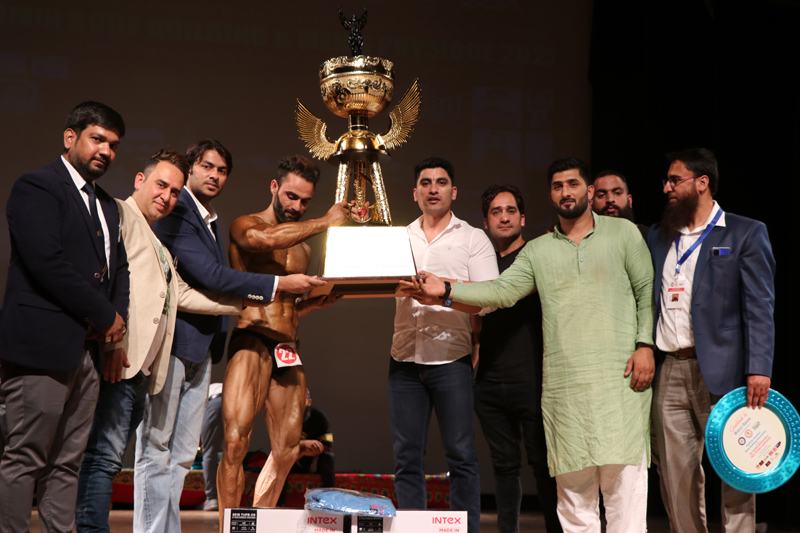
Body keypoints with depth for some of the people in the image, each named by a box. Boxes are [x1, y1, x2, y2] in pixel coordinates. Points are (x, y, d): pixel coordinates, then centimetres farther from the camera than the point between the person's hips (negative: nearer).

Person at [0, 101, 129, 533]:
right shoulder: (36, 188, -5)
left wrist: (118, 316, 3)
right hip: (41, 347, -8)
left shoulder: (106, 205, 22)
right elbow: (47, 262, -15)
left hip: (87, 349, 8)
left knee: (68, 463, 8)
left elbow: (119, 266, 25)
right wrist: (105, 316, -10)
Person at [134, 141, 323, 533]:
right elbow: (210, 275, -19)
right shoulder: (176, 213, -11)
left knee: (182, 454, 9)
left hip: (198, 350, 9)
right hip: (170, 343, -9)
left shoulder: (210, 221, 19)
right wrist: (278, 284, -16)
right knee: (155, 450, -4)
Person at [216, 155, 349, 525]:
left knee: (287, 450, 5)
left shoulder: (303, 247, 23)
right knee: (235, 443, -17)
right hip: (252, 341, -7)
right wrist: (325, 223, -14)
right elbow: (263, 239, -23)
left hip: (289, 348, 7)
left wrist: (319, 301, 9)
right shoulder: (244, 226, 2)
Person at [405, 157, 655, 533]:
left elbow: (646, 291, 6)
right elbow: (501, 291, 4)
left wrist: (645, 344, -5)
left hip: (619, 375, -2)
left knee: (623, 472, -7)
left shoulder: (623, 233, 10)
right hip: (563, 381, 3)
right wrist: (446, 290, -7)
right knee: (573, 481, 4)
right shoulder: (537, 251, 15)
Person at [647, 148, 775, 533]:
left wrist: (759, 369, -13)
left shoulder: (746, 233, 2)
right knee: (675, 475, 6)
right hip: (669, 371, 5)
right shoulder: (658, 237, 18)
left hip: (720, 371, -5)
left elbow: (760, 308, -5)